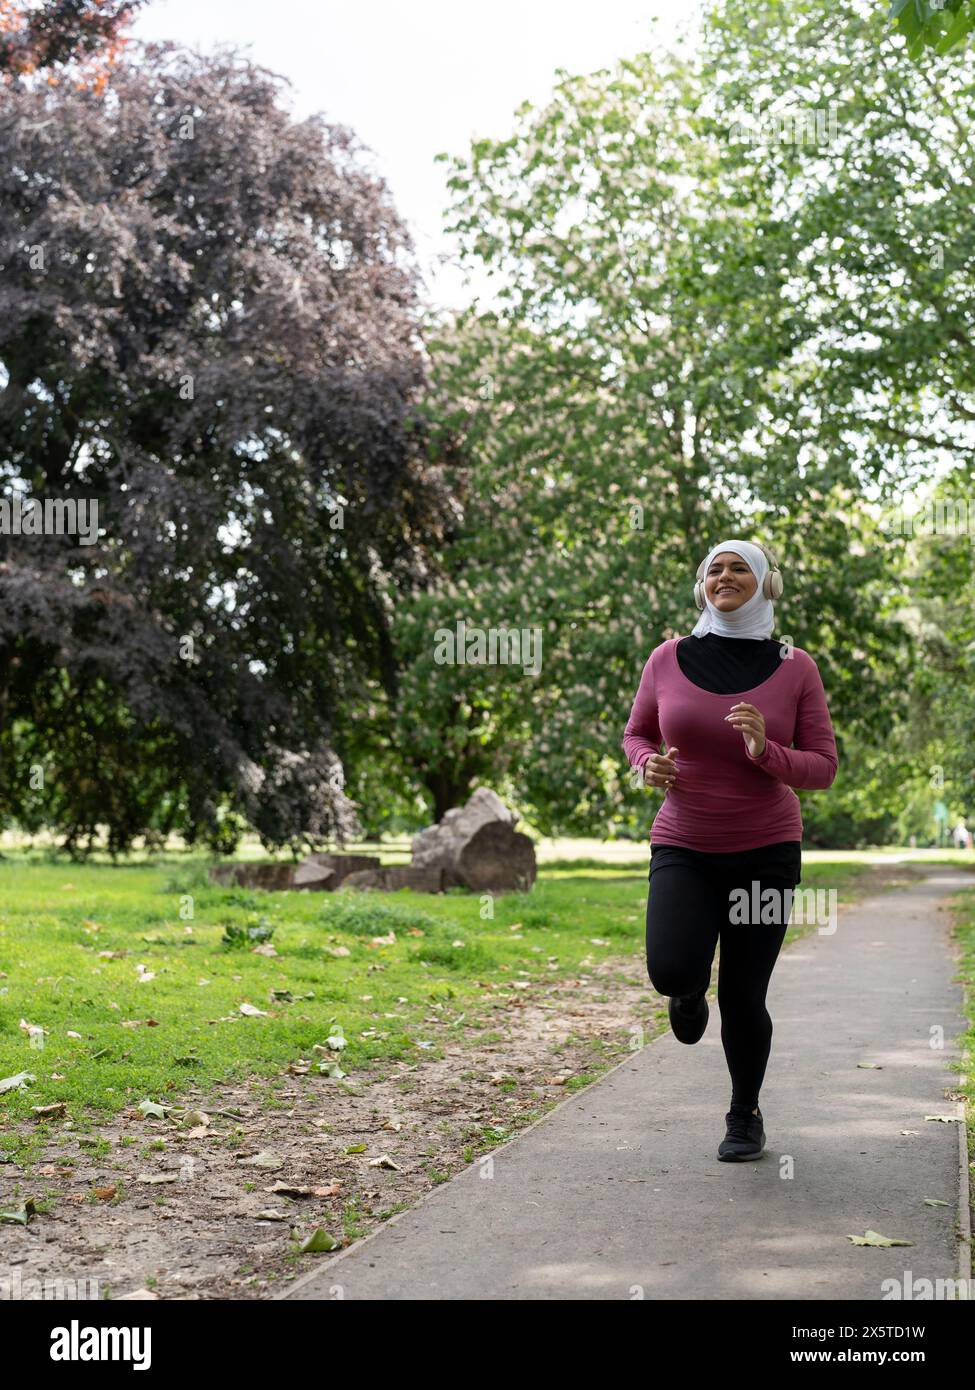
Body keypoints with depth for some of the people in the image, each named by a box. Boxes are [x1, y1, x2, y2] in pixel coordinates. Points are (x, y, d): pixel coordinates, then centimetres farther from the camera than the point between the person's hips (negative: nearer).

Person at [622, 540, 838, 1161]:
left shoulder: (795, 668, -5)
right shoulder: (669, 659, -3)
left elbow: (823, 766, -4)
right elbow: (636, 734, 12)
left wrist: (767, 753, -23)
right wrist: (650, 765, -11)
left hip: (767, 849, 0)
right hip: (684, 847, 1)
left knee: (743, 1000, 1)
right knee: (672, 971, -22)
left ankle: (745, 1115, 28)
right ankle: (690, 989, 18)